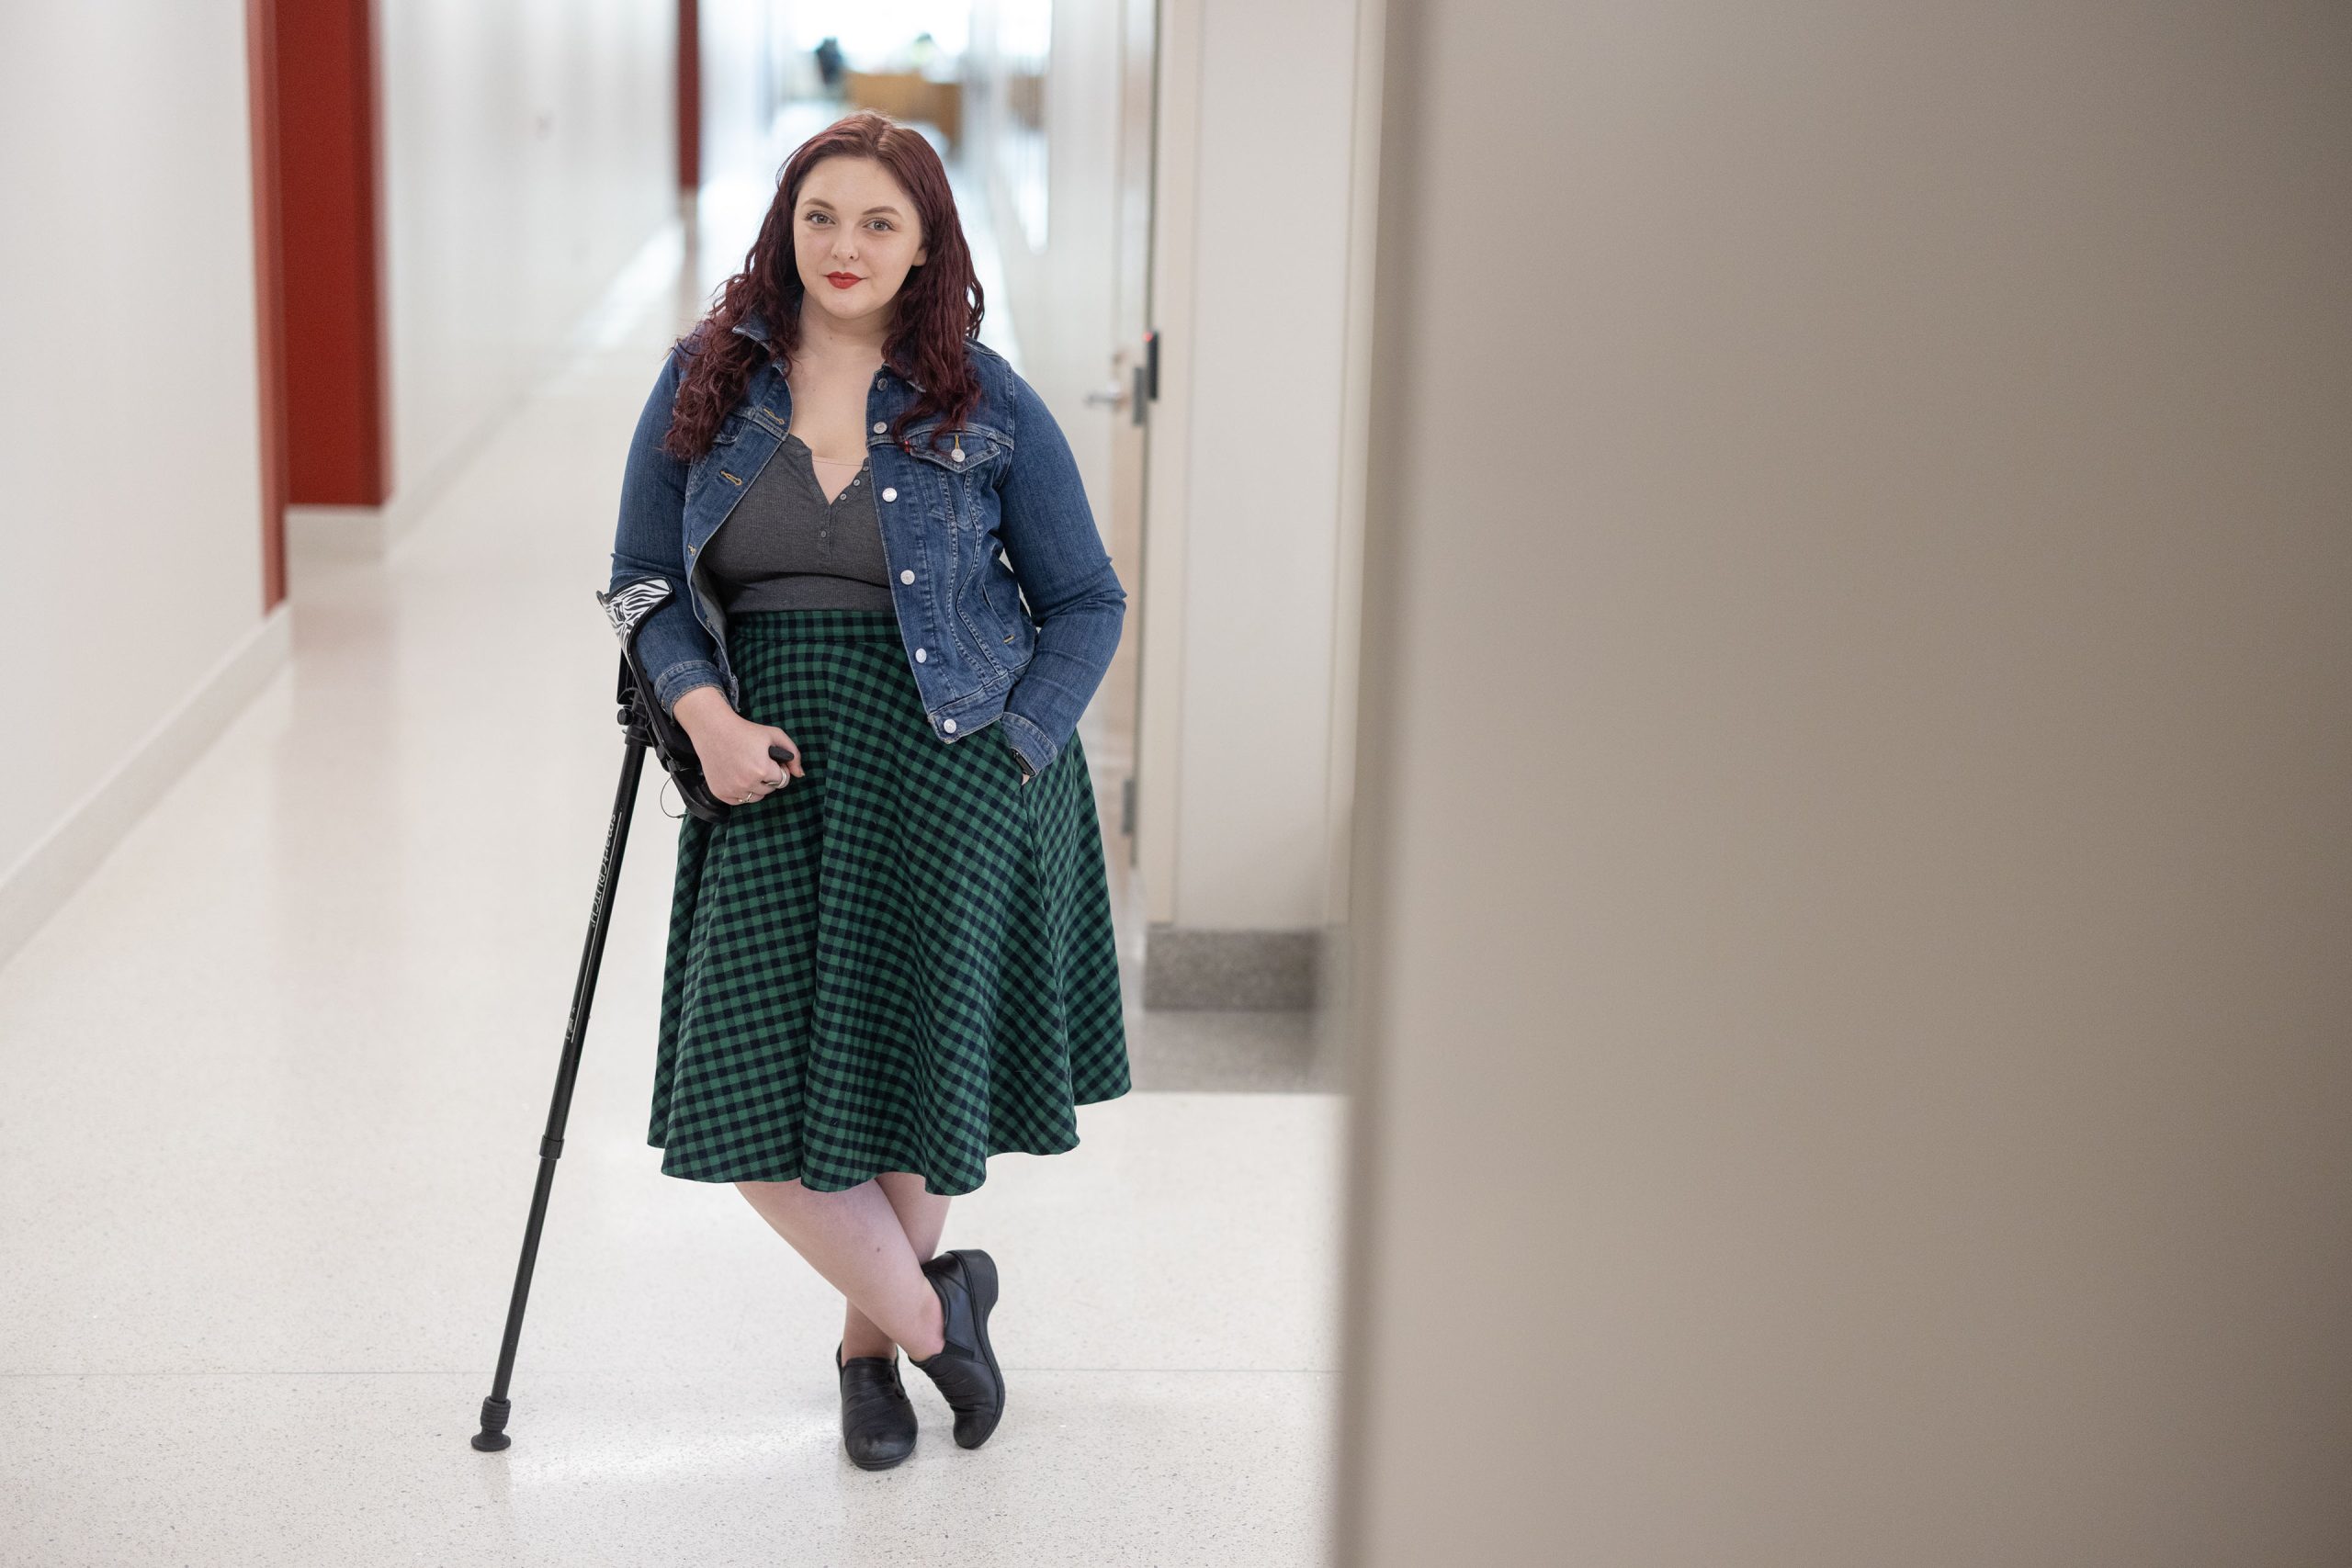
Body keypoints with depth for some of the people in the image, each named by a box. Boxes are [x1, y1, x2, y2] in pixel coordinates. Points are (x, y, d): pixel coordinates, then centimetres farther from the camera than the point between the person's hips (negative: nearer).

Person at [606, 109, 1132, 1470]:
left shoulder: (985, 404, 0)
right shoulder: (708, 381, 5)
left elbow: (1087, 602, 6)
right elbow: (644, 577, 9)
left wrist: (1013, 750, -7)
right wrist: (706, 716, -8)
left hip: (948, 764, -2)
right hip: (769, 770, 2)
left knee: (914, 1063, 3)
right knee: (751, 1097, -7)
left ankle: (872, 1334, 31)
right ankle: (930, 1313, 16)